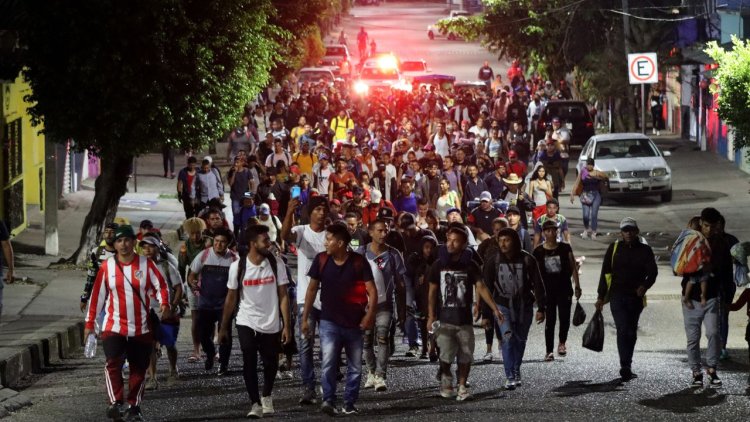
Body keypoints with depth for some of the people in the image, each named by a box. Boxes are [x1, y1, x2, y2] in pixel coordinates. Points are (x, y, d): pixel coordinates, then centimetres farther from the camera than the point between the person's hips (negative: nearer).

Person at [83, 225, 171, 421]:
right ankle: (116, 404, -26)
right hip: (114, 327, -1)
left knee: (139, 369, 7)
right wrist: (89, 323, 6)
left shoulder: (146, 264, -1)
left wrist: (164, 304, -19)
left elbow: (161, 285, 1)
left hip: (141, 329, 1)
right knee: (113, 364, -20)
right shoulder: (107, 267, 0)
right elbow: (97, 295, 5)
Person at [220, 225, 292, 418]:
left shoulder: (277, 264, -6)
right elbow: (231, 298, 2)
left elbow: (283, 296, -4)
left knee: (271, 364, 11)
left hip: (271, 325, 1)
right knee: (249, 364, -9)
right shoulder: (237, 267, -7)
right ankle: (255, 404, -3)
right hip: (247, 324, -1)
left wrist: (287, 326, -9)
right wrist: (223, 328, 4)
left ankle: (266, 397, 35)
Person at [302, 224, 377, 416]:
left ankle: (349, 403, 20)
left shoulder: (358, 262, -8)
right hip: (329, 322, -1)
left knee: (355, 367, 8)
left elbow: (371, 290, -8)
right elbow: (312, 289, 5)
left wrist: (370, 314, -22)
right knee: (328, 362, -19)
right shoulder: (321, 260, -3)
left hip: (354, 324, 1)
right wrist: (305, 318, 6)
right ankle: (328, 401, -21)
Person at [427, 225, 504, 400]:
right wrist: (431, 316, 3)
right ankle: (446, 383, 14)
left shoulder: (470, 266, 2)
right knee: (446, 355, -8)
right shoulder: (439, 265, 3)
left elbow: (481, 287, -6)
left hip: (464, 318, 1)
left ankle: (462, 386, 12)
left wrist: (494, 308, -17)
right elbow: (432, 292, 8)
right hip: (444, 318, -1)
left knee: (465, 356, -1)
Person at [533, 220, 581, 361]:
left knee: (565, 318, -4)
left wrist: (577, 287, 0)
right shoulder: (538, 252, 1)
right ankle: (549, 351, 6)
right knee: (549, 321, -1)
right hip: (547, 290, 0)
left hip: (564, 289, 0)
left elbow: (573, 268, 5)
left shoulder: (565, 248, 1)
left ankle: (562, 342, 23)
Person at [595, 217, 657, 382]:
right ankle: (625, 367, -22)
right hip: (617, 296, -2)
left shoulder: (645, 250, 7)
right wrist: (601, 296, 4)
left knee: (631, 333, 10)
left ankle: (626, 368, 20)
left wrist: (645, 286, -20)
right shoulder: (614, 248, 5)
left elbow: (652, 272, 0)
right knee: (623, 330, -16)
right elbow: (605, 273, 7)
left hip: (636, 297, 2)